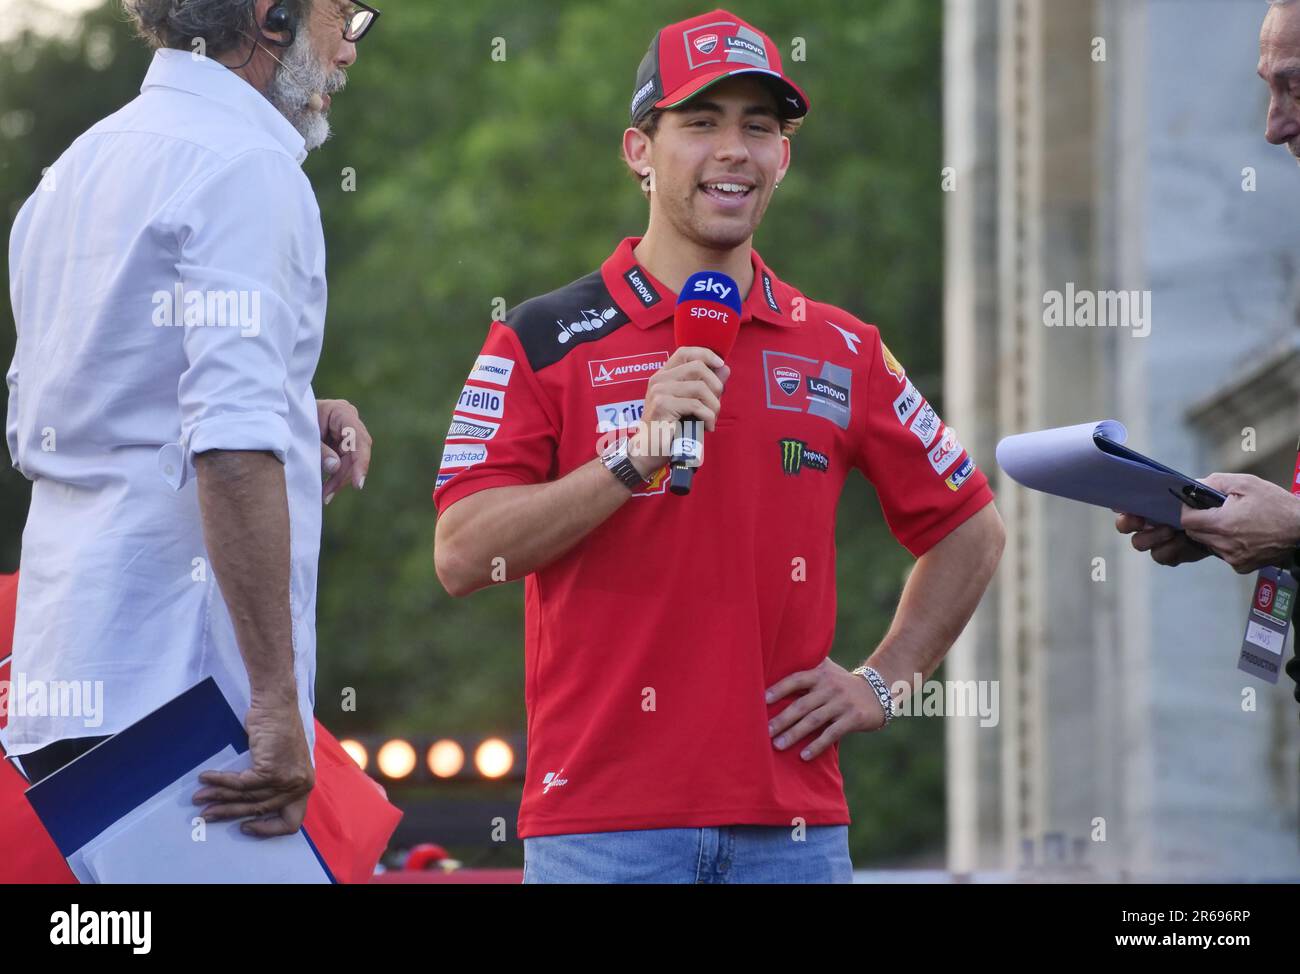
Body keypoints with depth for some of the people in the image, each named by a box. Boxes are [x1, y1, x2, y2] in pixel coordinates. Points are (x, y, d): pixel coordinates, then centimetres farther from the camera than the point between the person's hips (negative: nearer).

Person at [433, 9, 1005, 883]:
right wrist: (635, 459, -16)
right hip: (601, 821, -3)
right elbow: (462, 556, -8)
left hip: (793, 822, 3)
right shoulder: (543, 344, 3)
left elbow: (969, 531, 23)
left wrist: (883, 682, 11)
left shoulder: (842, 353, 12)